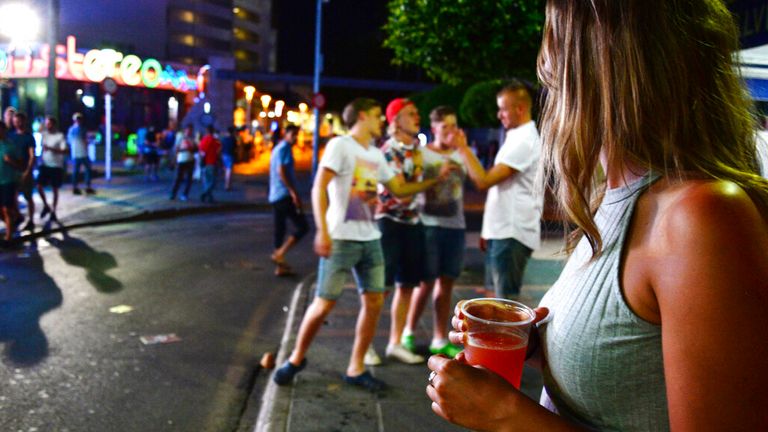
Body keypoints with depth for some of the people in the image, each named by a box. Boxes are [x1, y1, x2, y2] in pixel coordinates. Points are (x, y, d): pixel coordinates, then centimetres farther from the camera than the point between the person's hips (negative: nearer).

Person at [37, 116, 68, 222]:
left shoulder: (60, 136, -10)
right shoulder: (44, 134, 4)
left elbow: (65, 151, -18)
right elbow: (42, 148, 17)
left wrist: (51, 149, -26)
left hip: (56, 166, -4)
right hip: (45, 165, 4)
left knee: (54, 189, 5)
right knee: (39, 186, -5)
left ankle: (53, 212, 16)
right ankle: (46, 206, 17)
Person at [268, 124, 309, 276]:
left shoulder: (277, 148, 22)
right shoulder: (285, 148, -8)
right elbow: (281, 171, -20)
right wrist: (293, 192, -23)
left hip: (275, 196, 10)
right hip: (284, 195, -10)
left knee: (279, 230, 10)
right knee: (302, 226, -7)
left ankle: (280, 267, 14)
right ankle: (279, 253, -11)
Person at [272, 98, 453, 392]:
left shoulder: (376, 155, 16)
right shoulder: (340, 145, -7)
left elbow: (399, 190, 22)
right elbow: (319, 188, -14)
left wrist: (435, 180, 16)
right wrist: (322, 230, -23)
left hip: (370, 239, 7)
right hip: (342, 238, -7)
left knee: (374, 302, 4)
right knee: (325, 303, -3)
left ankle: (355, 369, 15)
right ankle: (296, 358, 18)